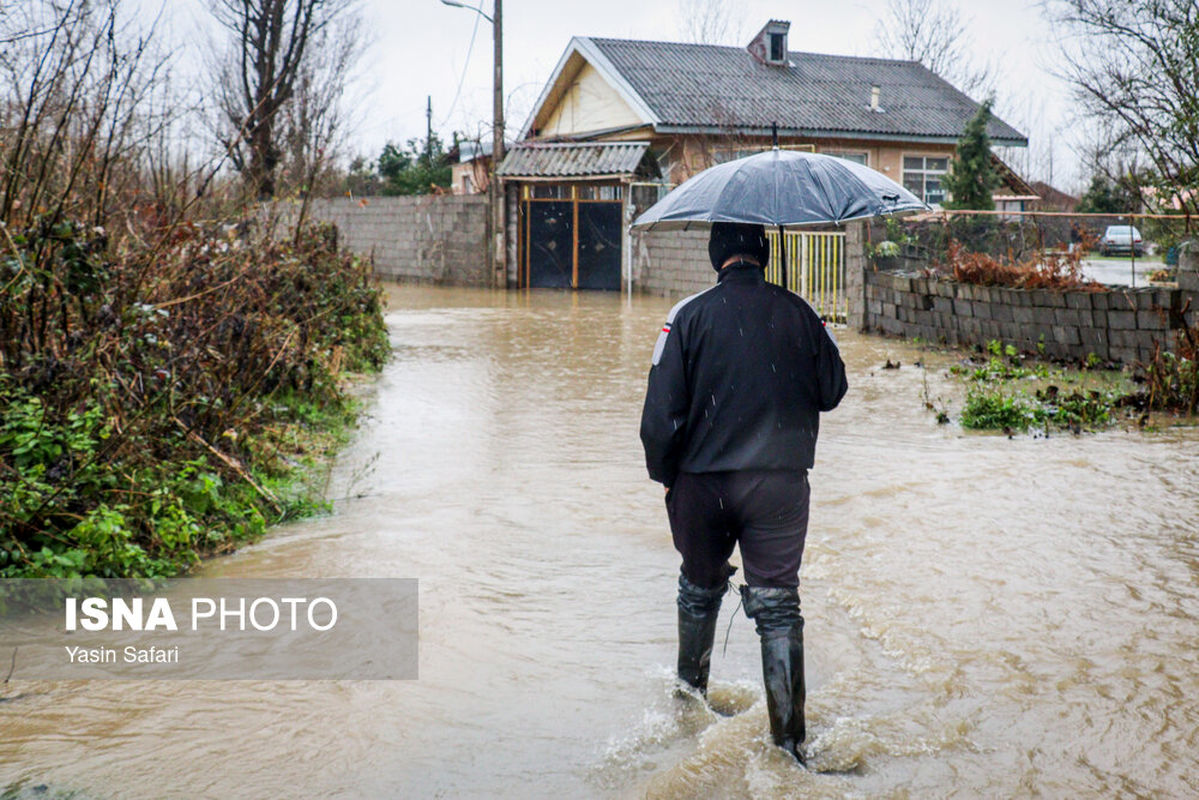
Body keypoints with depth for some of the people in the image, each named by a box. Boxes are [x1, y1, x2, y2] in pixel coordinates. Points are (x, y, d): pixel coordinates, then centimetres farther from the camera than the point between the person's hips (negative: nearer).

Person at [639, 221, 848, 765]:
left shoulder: (689, 316, -7)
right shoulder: (798, 314, -3)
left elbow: (660, 414, -9)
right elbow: (832, 391, 7)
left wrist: (664, 474, 6)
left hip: (702, 481, 0)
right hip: (780, 483, 0)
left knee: (699, 592, 21)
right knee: (778, 605, 3)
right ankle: (788, 736, -2)